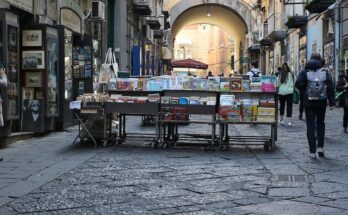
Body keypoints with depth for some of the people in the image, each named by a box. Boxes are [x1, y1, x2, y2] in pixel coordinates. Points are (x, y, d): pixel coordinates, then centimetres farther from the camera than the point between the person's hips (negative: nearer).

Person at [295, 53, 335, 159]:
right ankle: (320, 147, 12)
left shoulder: (304, 72, -1)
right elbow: (330, 87, -5)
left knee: (310, 126, 3)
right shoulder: (325, 72, 1)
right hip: (322, 102, 1)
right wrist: (332, 102, -6)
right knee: (320, 123, 20)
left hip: (309, 103, -1)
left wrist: (305, 88, 5)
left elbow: (298, 84, -15)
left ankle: (312, 151, 0)